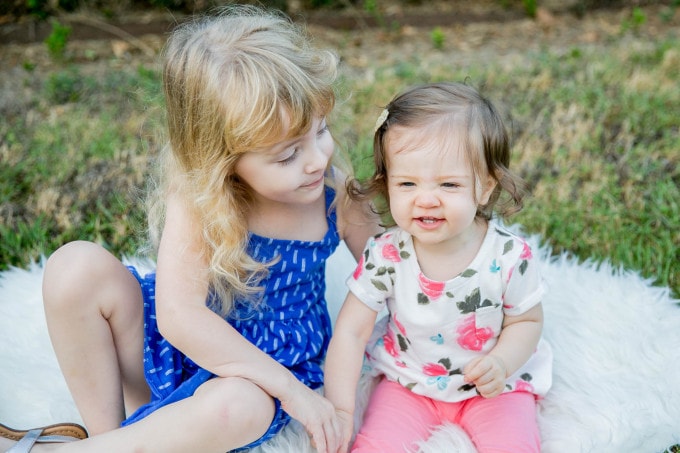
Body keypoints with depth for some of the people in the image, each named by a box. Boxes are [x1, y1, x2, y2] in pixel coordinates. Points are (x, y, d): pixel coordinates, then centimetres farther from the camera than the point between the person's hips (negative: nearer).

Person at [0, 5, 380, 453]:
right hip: (182, 339, 0)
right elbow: (179, 316, -31)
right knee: (78, 266, -24)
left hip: (268, 363, 0)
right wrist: (292, 389, -30)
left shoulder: (336, 196, -17)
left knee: (237, 405, -38)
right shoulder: (197, 198, -23)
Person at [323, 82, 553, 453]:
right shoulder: (385, 255, -19)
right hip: (407, 381, 0)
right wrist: (340, 409, -19)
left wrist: (501, 363, -23)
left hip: (493, 386, 0)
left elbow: (527, 320, -3)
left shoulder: (509, 256, -20)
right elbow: (350, 331, -13)